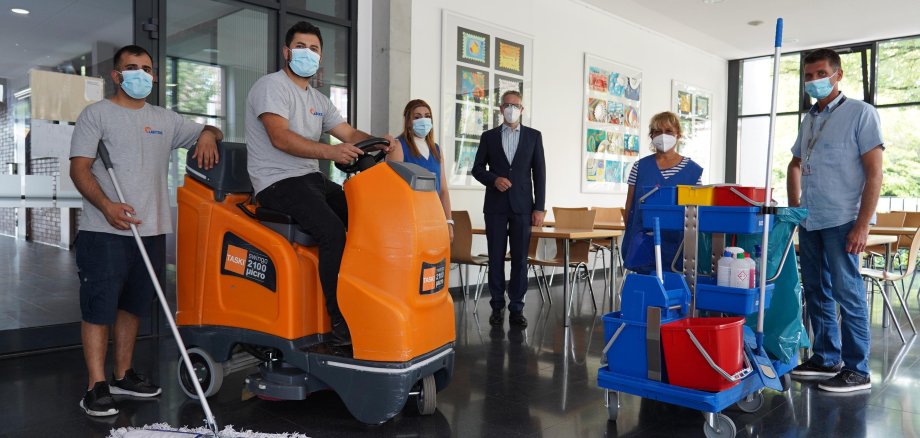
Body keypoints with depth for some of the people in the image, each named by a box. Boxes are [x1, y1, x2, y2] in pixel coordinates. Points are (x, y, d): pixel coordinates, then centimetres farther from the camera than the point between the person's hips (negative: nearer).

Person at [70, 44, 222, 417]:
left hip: (151, 231, 5)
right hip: (104, 232, -5)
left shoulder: (165, 120, 17)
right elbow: (79, 168, -6)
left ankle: (123, 375, 25)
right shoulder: (97, 114, 2)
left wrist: (208, 135, 0)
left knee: (134, 306, 13)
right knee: (99, 308, -4)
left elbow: (208, 132, 27)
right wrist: (107, 206, -23)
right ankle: (97, 387, 3)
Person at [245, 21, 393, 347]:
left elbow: (349, 133, 13)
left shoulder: (319, 100, 21)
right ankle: (341, 323, -25)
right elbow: (280, 138, -20)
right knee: (333, 230, -29)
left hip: (312, 179, 8)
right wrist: (329, 152, -33)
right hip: (278, 182, -8)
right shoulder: (271, 86, -5)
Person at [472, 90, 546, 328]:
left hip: (522, 206, 0)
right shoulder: (489, 136, 9)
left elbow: (539, 173, 4)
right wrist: (494, 179, -12)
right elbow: (477, 169, 9)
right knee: (496, 257, 3)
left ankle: (516, 308, 7)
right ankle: (497, 306, 12)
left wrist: (539, 208, -2)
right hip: (495, 205, 1)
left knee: (520, 259, 0)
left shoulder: (534, 136, 8)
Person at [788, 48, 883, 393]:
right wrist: (794, 208, 16)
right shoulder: (808, 120, 15)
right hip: (809, 222, 7)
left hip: (841, 221, -7)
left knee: (848, 294, -4)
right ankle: (826, 359, 23)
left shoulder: (860, 113, -4)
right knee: (817, 293, 12)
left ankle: (856, 370, 6)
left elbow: (874, 173, -10)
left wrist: (862, 224, -16)